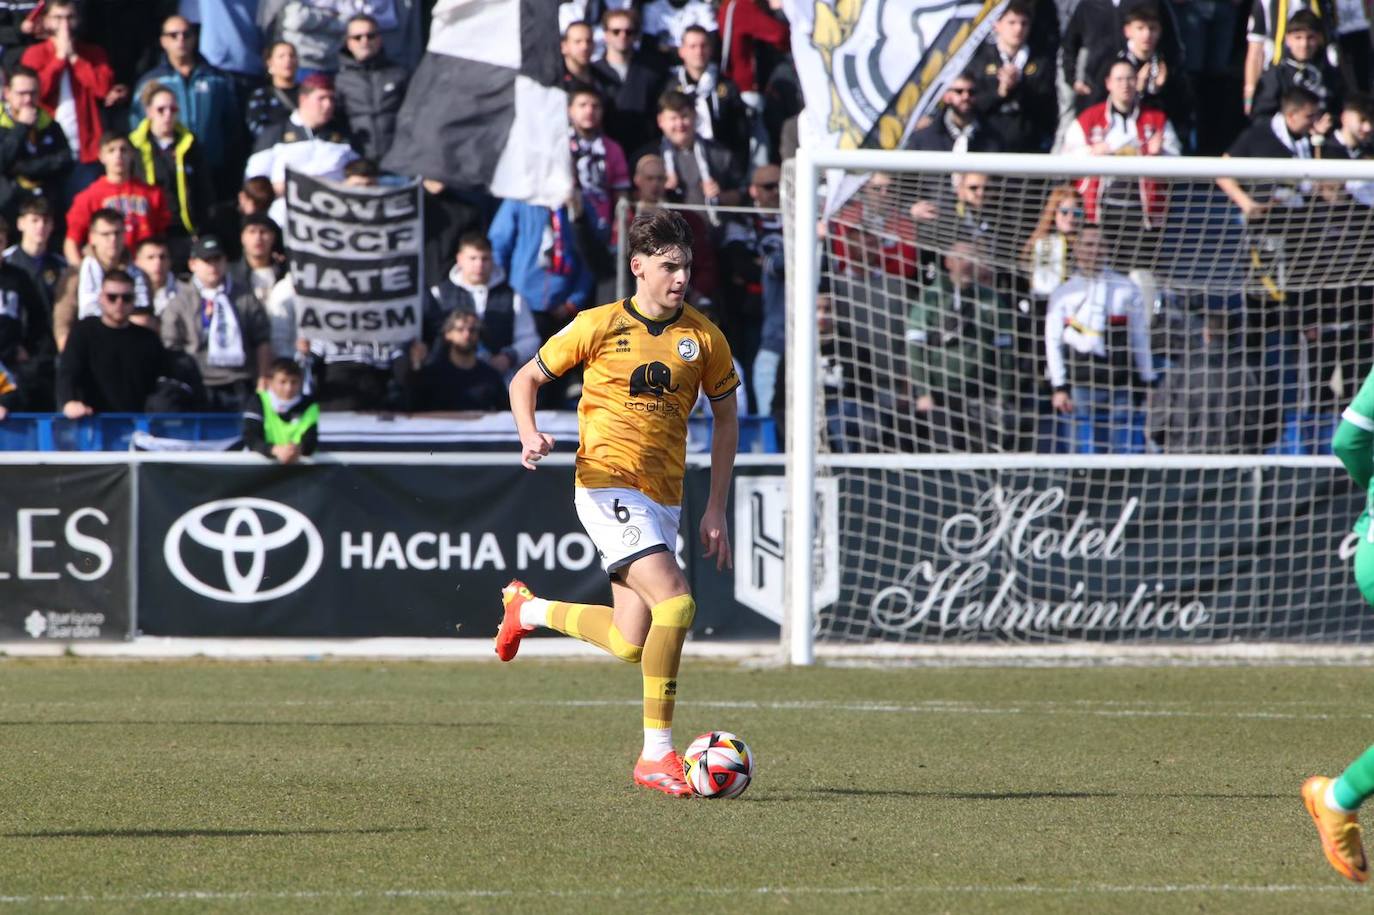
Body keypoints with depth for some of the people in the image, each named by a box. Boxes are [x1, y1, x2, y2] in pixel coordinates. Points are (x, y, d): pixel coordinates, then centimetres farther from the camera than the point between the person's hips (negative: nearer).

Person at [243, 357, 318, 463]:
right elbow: (250, 440, -16)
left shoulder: (308, 405, 0)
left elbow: (311, 441, -11)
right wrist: (276, 450, -34)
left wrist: (299, 449, -35)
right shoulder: (257, 403, -5)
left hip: (298, 464, 1)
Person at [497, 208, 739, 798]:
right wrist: (530, 435, -13)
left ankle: (528, 608, 33)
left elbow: (725, 417, 17)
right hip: (608, 485, -5)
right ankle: (657, 753, -15)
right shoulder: (599, 326, -3)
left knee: (630, 647, 4)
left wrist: (715, 509, 12)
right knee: (675, 602, -24)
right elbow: (526, 379, 8)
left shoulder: (703, 338, 5)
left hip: (663, 499, 5)